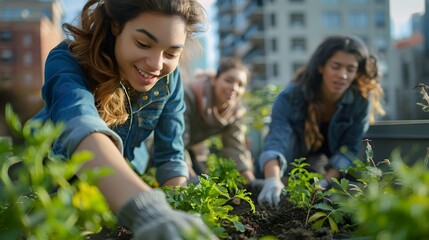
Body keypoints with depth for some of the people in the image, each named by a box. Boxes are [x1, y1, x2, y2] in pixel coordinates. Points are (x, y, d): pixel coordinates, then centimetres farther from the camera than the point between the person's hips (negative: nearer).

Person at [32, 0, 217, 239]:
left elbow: (170, 156, -14)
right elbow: (80, 124, -51)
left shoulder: (169, 78, -18)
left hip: (126, 175, 2)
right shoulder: (68, 60, -31)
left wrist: (174, 212, -31)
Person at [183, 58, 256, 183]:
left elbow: (236, 148, -13)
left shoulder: (236, 110, -14)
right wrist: (192, 178, -40)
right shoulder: (189, 95, -33)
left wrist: (252, 183, -24)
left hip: (194, 150, 6)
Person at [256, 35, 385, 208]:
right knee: (289, 135, -22)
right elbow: (275, 142, -42)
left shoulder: (362, 100, -22)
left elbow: (349, 148, -18)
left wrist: (324, 182, -31)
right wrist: (272, 180, -61)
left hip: (334, 172, 1)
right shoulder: (290, 98, -29)